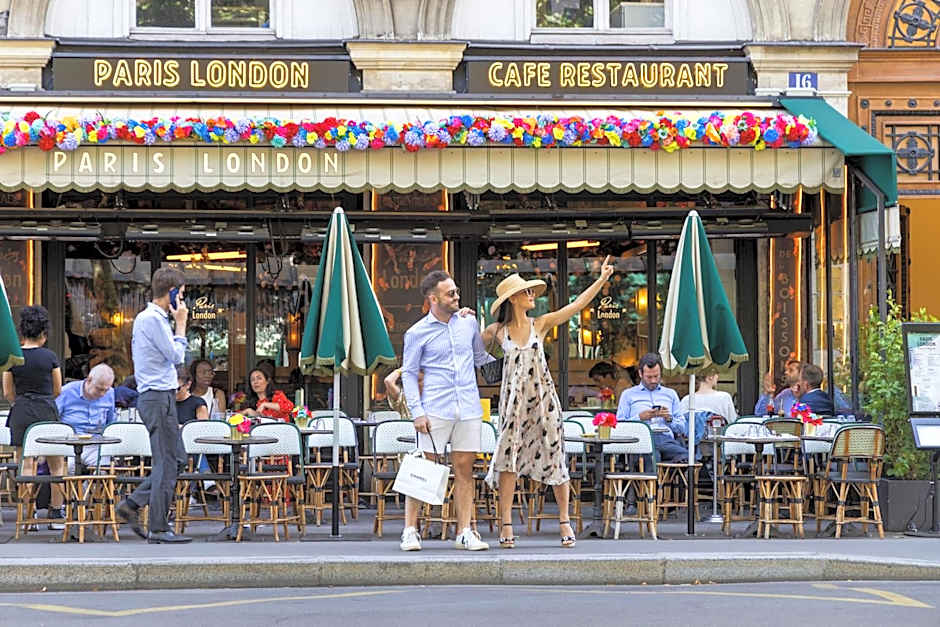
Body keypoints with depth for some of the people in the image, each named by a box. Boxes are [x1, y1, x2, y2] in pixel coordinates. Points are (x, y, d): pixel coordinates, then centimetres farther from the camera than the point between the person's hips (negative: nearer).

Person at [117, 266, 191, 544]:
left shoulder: (145, 317, 18)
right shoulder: (154, 319, -15)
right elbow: (176, 356, -14)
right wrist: (181, 324, -6)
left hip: (156, 395, 10)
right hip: (159, 397, -10)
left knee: (171, 458, 14)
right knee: (166, 463, -6)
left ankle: (132, 504, 13)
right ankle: (158, 529, -4)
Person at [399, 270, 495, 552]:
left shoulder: (469, 323, 11)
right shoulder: (417, 333, -1)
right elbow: (409, 373, 2)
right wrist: (417, 412, -7)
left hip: (469, 409, 4)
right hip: (435, 410, -4)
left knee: (464, 468, 4)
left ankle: (465, 532, 8)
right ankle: (410, 531, 3)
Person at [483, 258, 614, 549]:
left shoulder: (541, 324, 3)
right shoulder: (498, 331, 2)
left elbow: (577, 305, 0)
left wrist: (602, 279, -5)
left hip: (543, 397, 1)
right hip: (513, 399, -1)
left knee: (554, 455, 2)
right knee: (509, 458, -4)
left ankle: (564, 522, 11)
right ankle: (506, 524, -1)